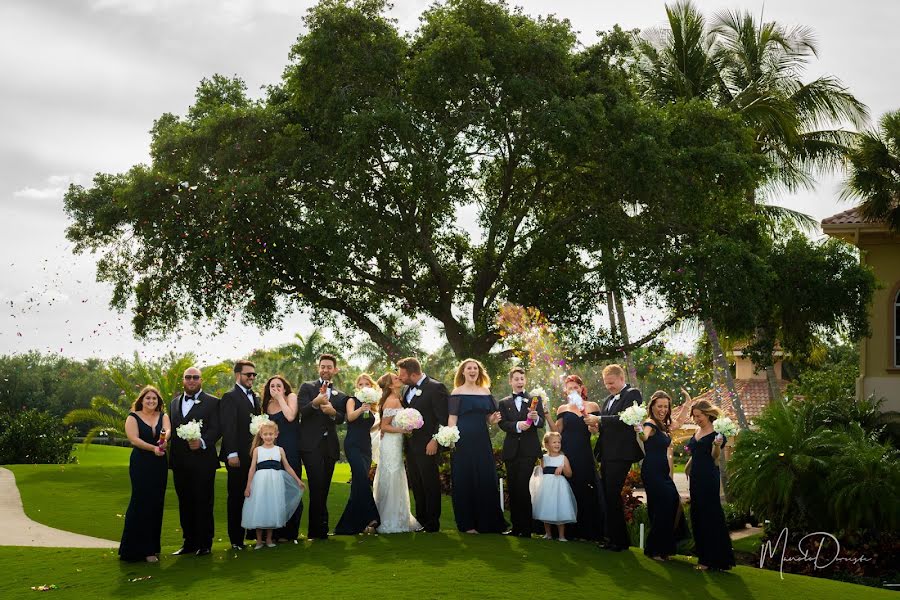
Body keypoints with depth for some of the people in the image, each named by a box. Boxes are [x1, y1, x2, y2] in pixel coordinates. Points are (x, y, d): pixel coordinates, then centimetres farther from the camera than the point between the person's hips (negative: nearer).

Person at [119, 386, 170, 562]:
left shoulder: (163, 416, 9)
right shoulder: (133, 418, 0)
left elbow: (167, 430, -12)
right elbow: (134, 439, -14)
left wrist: (164, 439, -36)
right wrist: (153, 448, -28)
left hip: (159, 465, 4)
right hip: (140, 465, -4)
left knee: (156, 504, 6)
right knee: (141, 503, -7)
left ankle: (152, 547, 16)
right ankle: (140, 549, -1)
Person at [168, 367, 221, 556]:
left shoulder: (212, 402, -1)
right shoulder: (175, 402, 17)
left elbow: (216, 429, -9)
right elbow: (171, 429, 14)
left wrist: (202, 442, -25)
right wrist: (171, 455, 1)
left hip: (202, 460, -5)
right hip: (180, 462, 5)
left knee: (203, 503, -1)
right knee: (185, 503, 10)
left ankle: (205, 543, 8)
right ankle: (189, 542, 19)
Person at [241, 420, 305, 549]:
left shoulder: (279, 450, 7)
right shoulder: (257, 450, 3)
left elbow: (288, 467, 12)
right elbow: (252, 469, 2)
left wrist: (298, 480, 11)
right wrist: (248, 486, -2)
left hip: (275, 483, 2)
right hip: (260, 483, -1)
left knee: (273, 509, 6)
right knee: (259, 509, 1)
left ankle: (269, 539, 18)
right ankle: (259, 540, 12)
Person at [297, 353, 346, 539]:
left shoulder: (340, 396, 17)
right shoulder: (307, 387, 5)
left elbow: (341, 419, 3)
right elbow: (300, 411, -8)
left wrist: (333, 412, -20)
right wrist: (315, 403, -28)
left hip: (330, 446, 4)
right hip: (311, 445, -4)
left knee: (324, 489, 6)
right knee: (317, 487, -13)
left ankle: (316, 530, 13)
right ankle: (320, 529, -9)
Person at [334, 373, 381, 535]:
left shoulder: (371, 404, 16)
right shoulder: (352, 400, 0)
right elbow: (350, 416, -21)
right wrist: (361, 409, -38)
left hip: (366, 446, 6)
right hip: (353, 444, -6)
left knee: (358, 483, 4)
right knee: (363, 480, -22)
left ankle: (349, 524, 11)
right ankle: (370, 518, -23)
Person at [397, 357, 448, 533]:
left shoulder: (436, 388, -12)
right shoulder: (407, 389, 13)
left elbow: (443, 418, -14)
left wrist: (435, 441, -18)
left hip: (426, 446, -8)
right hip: (410, 444, 8)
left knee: (430, 485, 0)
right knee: (416, 485, 14)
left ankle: (432, 523, 8)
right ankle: (420, 520, 23)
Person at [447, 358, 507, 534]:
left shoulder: (485, 391, 14)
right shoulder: (457, 392, 1)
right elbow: (452, 419, -5)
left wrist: (493, 420, -3)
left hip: (482, 440, 4)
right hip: (463, 440, -4)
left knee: (486, 479, 3)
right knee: (465, 480, -1)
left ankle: (487, 522, 13)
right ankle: (467, 524, 5)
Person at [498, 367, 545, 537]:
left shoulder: (535, 400, 10)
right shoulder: (504, 403, 12)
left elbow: (542, 423, 1)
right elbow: (502, 423, -2)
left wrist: (536, 418, -21)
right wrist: (517, 425, -21)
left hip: (529, 450, -3)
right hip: (511, 451, 3)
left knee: (522, 487, -12)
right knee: (513, 489, 5)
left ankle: (526, 528, -5)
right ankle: (516, 526, 12)